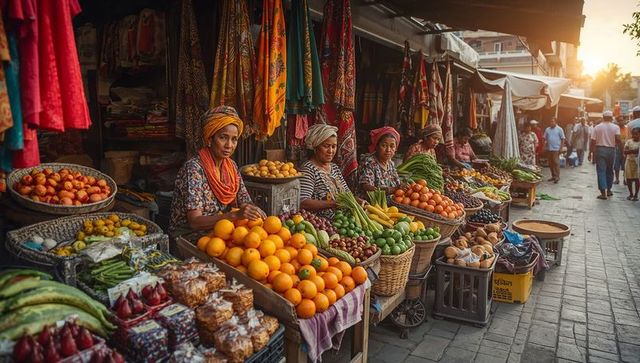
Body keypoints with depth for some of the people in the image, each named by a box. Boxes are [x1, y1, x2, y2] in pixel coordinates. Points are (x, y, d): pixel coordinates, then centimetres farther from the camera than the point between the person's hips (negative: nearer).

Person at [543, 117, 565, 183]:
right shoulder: (547, 129, 10)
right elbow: (545, 139, 12)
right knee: (551, 163, 8)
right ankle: (553, 176, 17)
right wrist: (544, 147, 3)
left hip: (556, 149, -5)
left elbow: (562, 139, -2)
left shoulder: (559, 129, -1)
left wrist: (561, 148, -9)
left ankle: (557, 177, -5)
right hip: (549, 149, 5)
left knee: (556, 163, -8)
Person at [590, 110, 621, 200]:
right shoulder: (615, 127, -1)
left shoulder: (597, 127, -1)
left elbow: (593, 141, -3)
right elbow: (618, 139, -13)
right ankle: (608, 190, 25)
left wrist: (592, 152, 3)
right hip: (611, 150, 2)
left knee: (601, 171, -2)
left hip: (600, 150, -2)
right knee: (609, 171, 16)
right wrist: (616, 144, 9)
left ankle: (603, 192, -10)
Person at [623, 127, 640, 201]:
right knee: (628, 178, 5)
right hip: (629, 161, 2)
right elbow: (624, 151, -5)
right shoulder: (628, 141, 4)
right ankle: (631, 193, 20)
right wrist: (632, 151, -20)